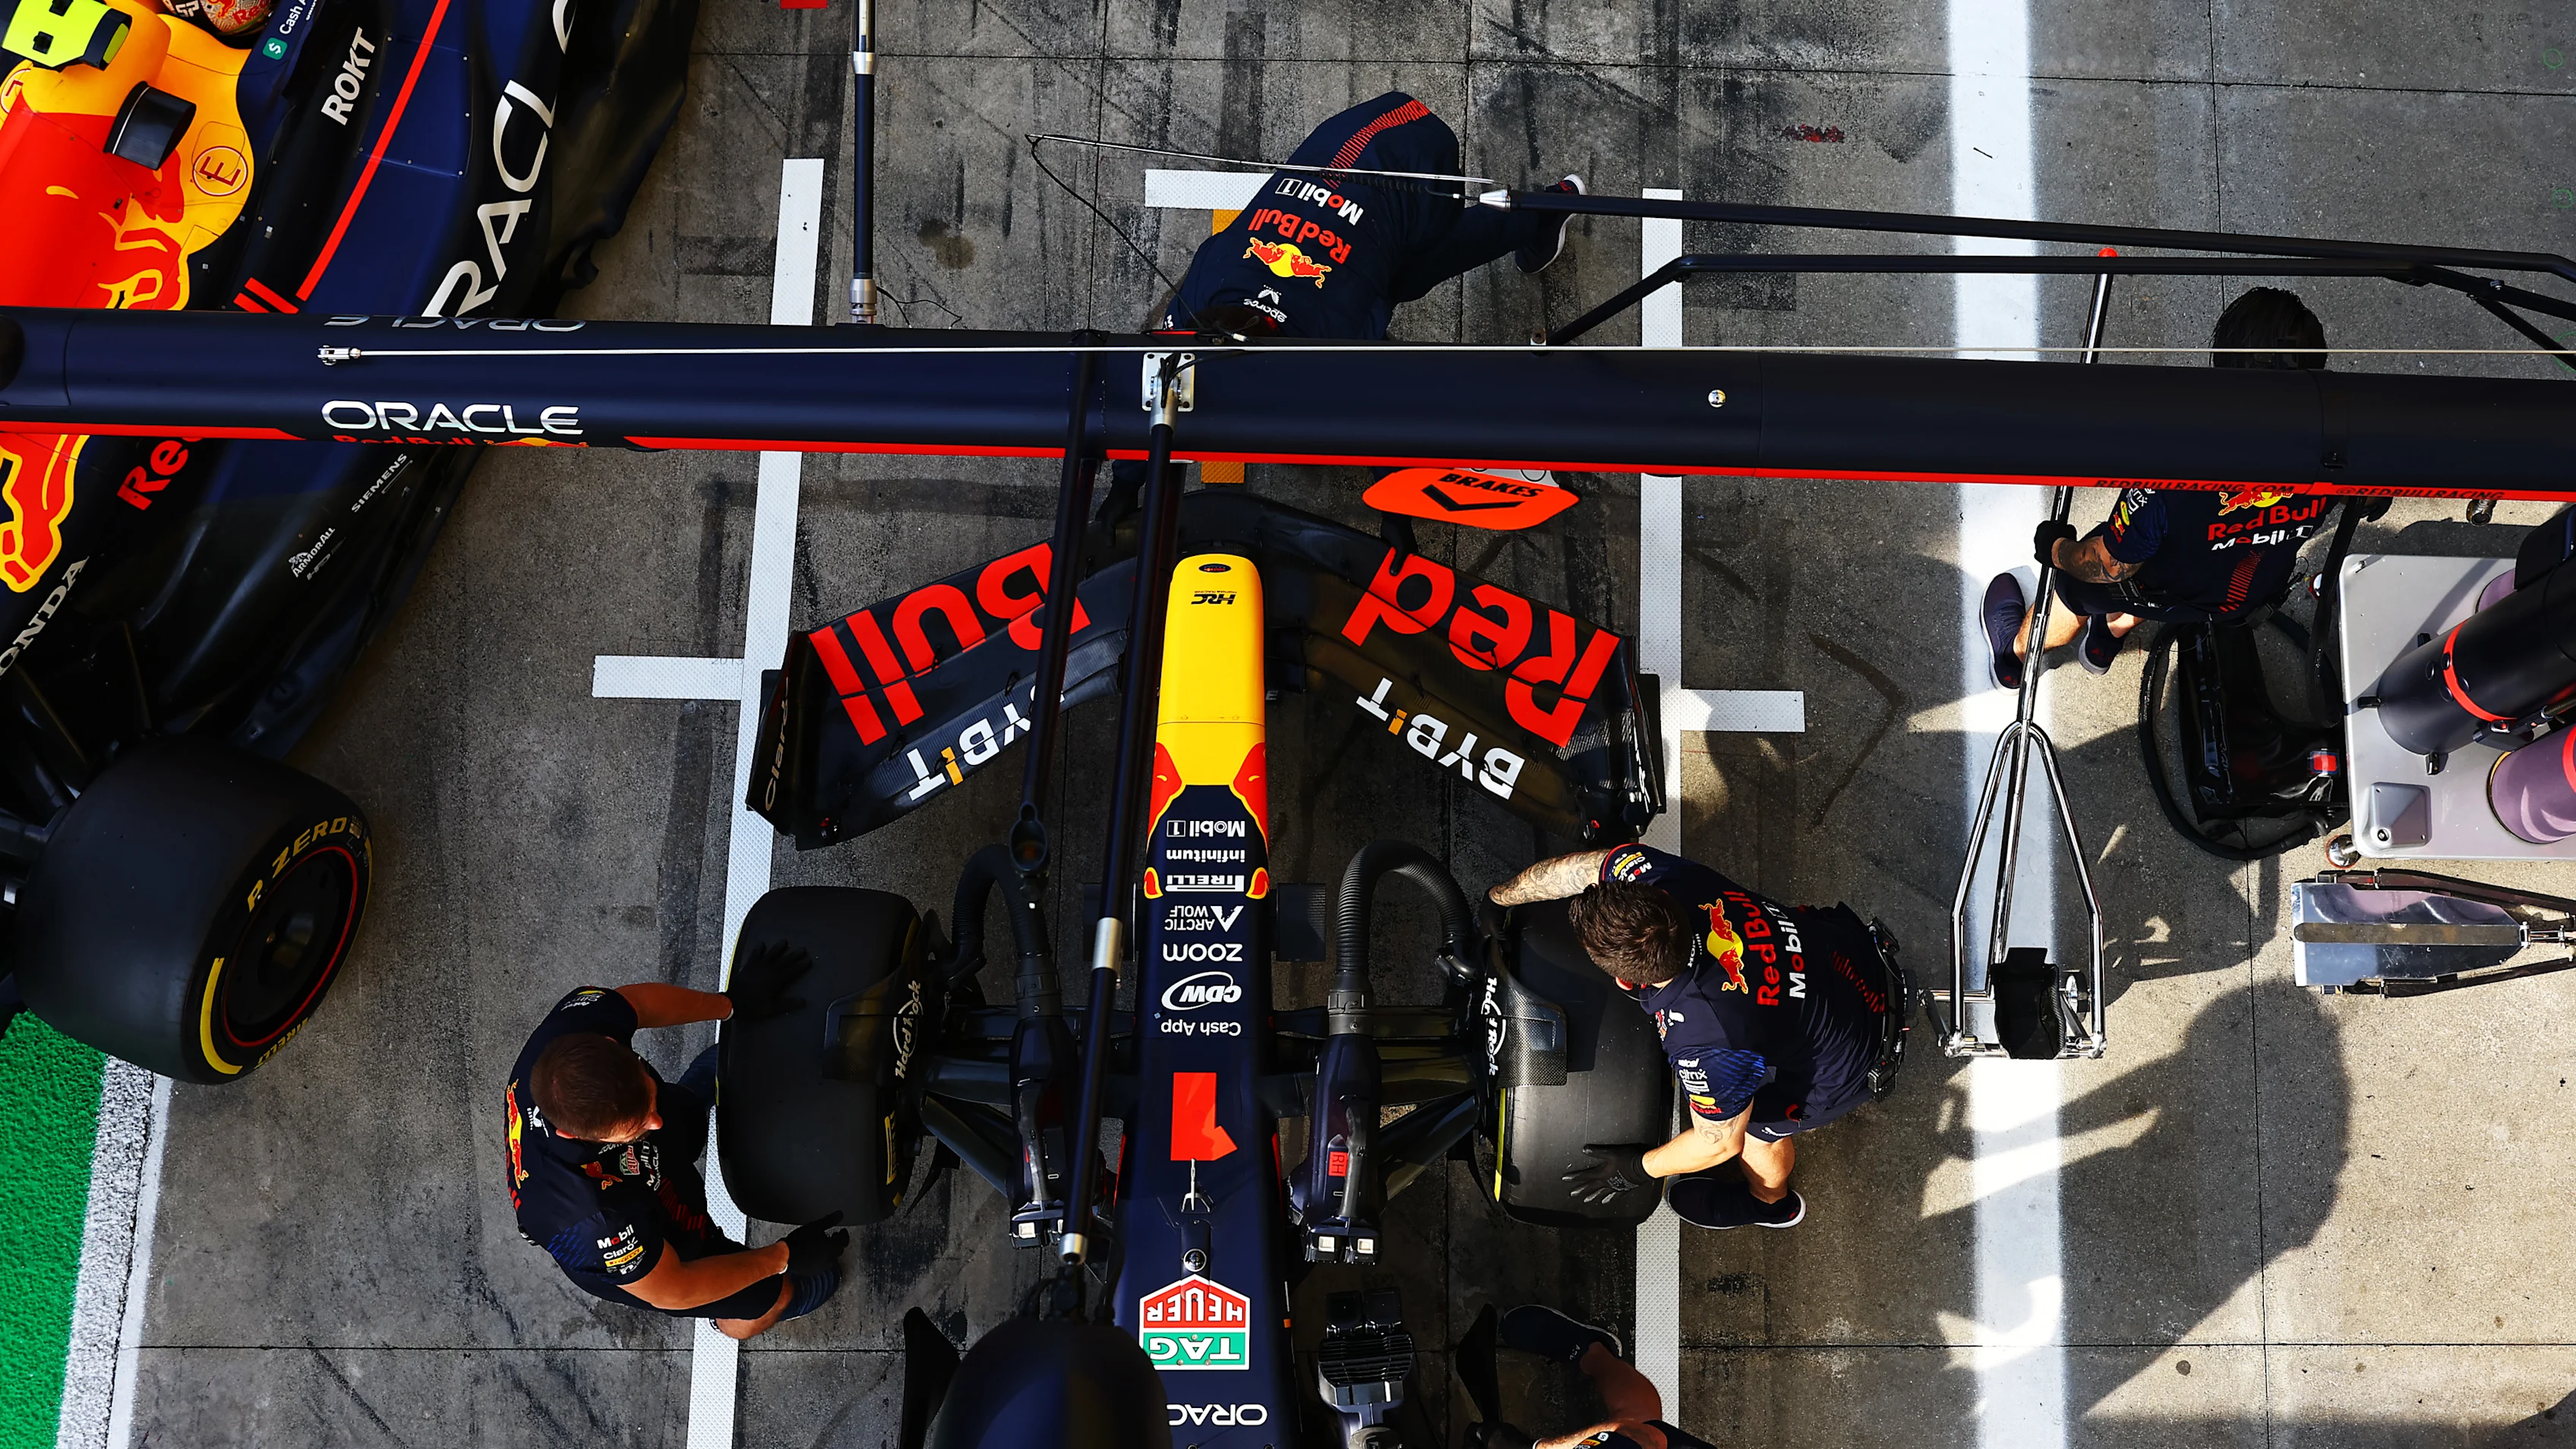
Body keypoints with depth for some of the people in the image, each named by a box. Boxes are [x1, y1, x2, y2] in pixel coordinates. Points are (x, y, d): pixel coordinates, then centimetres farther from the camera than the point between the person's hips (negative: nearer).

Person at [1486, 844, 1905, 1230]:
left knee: (1758, 1124, 20)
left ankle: (1770, 1203, 53)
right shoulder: (1657, 878, -28)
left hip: (1851, 1065, -6)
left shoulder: (1705, 1051, -40)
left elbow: (1719, 1143, -20)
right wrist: (1495, 898, 10)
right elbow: (1574, 869, -8)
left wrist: (1636, 1169, -2)